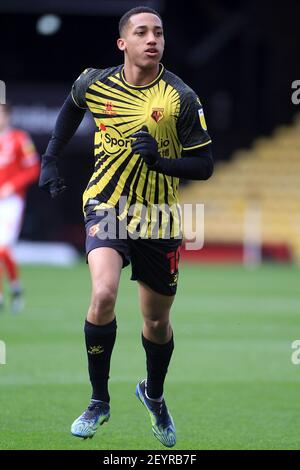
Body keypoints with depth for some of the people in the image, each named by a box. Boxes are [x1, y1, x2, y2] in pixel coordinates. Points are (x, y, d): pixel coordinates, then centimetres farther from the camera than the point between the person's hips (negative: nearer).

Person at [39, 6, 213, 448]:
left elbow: (204, 165, -9)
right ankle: (99, 401, -9)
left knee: (157, 320, 12)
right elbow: (71, 108, 20)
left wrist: (159, 159, -25)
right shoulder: (94, 83, -5)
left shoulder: (181, 97, -12)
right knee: (104, 294, -26)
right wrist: (51, 159, 17)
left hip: (160, 217, 0)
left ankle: (154, 394, 43)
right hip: (107, 206, 0)